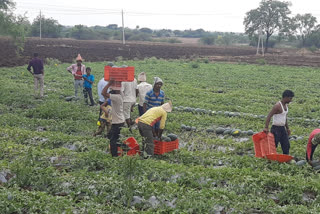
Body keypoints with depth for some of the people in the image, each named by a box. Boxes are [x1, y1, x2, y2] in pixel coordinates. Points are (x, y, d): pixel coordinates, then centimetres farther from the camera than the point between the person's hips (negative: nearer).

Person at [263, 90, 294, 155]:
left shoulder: (285, 105, 11)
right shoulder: (278, 106, -18)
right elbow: (269, 116, -25)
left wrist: (287, 128, 24)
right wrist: (266, 127, -35)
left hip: (282, 128, 9)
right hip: (276, 128, -9)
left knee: (286, 146, 7)